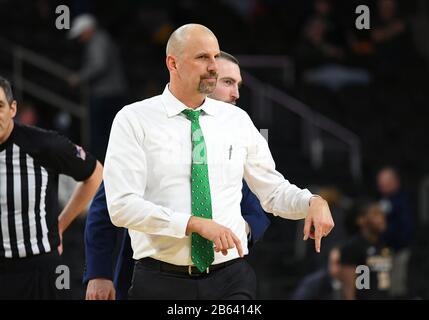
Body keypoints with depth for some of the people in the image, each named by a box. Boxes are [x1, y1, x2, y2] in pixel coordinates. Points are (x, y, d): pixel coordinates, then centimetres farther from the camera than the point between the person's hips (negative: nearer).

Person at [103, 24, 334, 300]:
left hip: (231, 278, 3)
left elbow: (273, 190, 15)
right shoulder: (134, 120, -2)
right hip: (162, 282, -3)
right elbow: (122, 205, -12)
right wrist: (195, 224, -21)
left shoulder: (238, 120, 10)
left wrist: (313, 202, -7)